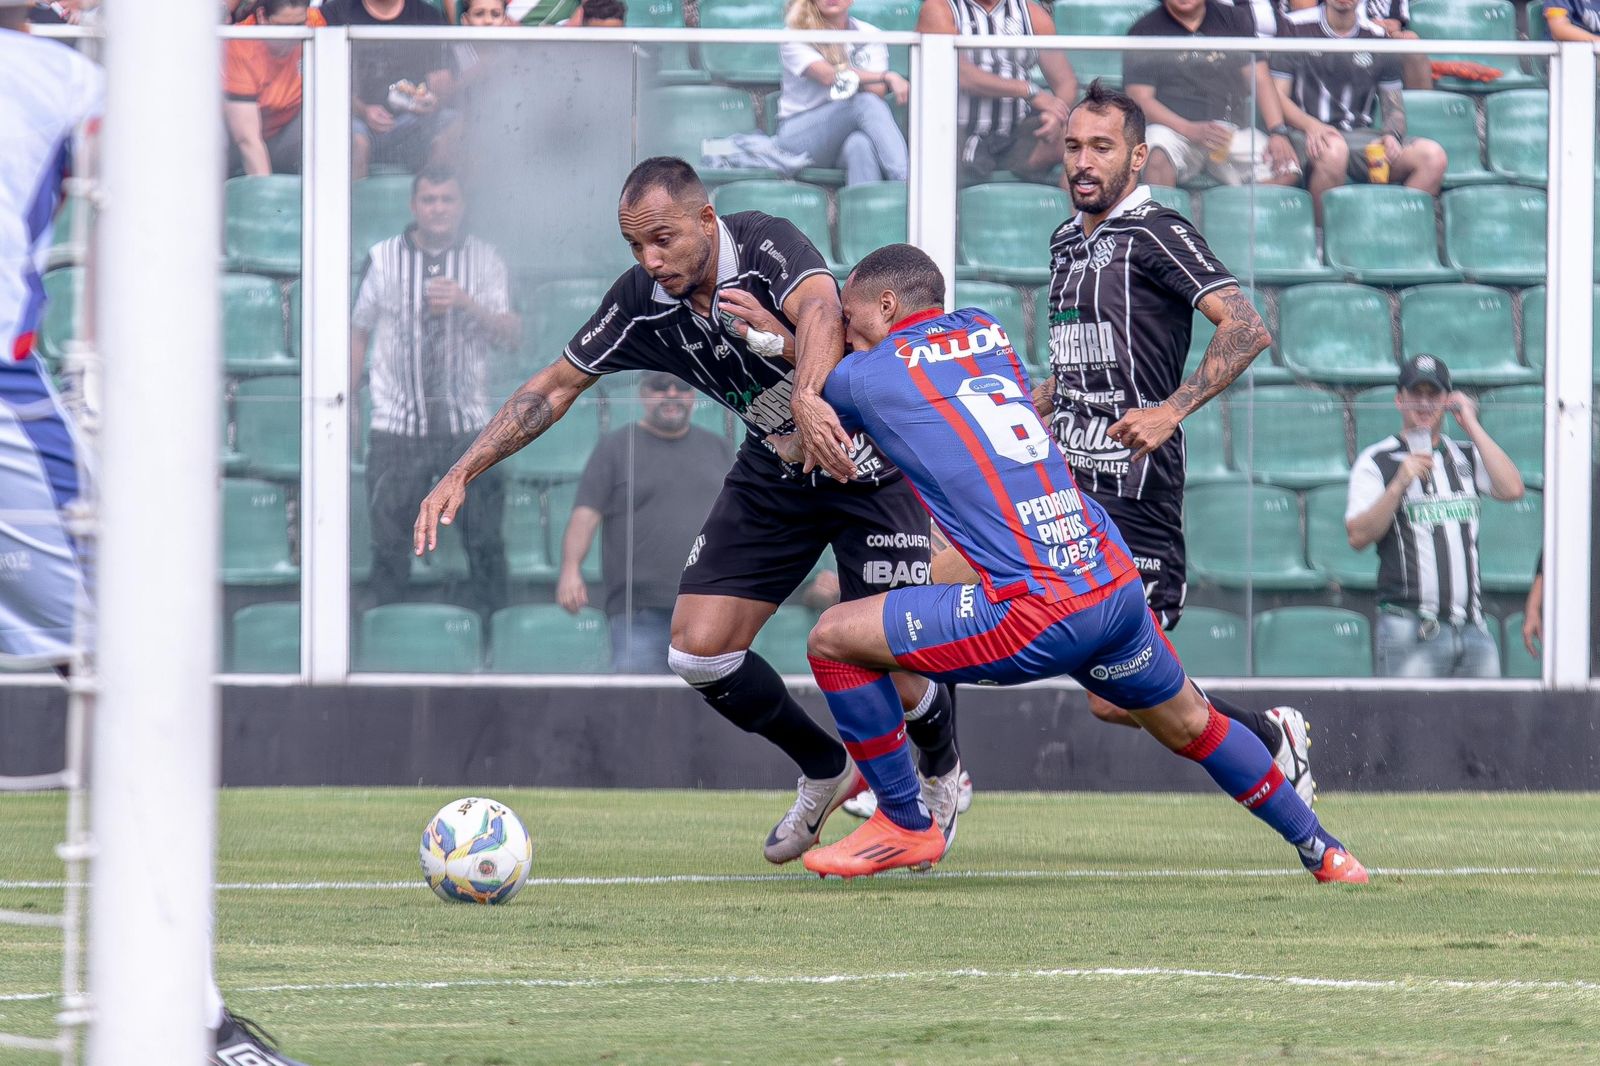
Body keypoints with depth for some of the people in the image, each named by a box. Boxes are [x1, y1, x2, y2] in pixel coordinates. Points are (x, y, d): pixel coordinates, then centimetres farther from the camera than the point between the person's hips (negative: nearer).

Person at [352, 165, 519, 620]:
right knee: (389, 541, 1)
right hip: (397, 425, 0)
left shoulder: (484, 259, 5)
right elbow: (359, 331, 11)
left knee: (484, 540, -1)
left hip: (467, 426, 0)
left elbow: (510, 335, 0)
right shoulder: (384, 258, 5)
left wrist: (467, 305, -17)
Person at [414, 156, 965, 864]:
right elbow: (557, 385, 0)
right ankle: (826, 771, 18)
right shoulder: (642, 301, -11)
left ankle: (943, 771, 23)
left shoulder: (768, 245, -27)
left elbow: (819, 310, -48)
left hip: (870, 459, -6)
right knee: (699, 649, -8)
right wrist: (462, 474, -9)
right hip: (774, 473, 6)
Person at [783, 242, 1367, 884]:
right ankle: (1321, 850, 39)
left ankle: (907, 827, 11)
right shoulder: (986, 332, 19)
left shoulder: (863, 377, 2)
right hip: (1118, 584, 7)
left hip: (1036, 615, -7)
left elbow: (799, 449, 21)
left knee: (833, 639, 3)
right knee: (1190, 725, 28)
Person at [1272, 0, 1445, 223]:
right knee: (1334, 150, -41)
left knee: (1434, 156, -22)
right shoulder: (1296, 27, 6)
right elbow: (1278, 97, 0)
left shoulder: (1377, 37, 13)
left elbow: (1395, 110, 14)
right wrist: (1311, 125, -20)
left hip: (1362, 139, 4)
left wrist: (1391, 136, -11)